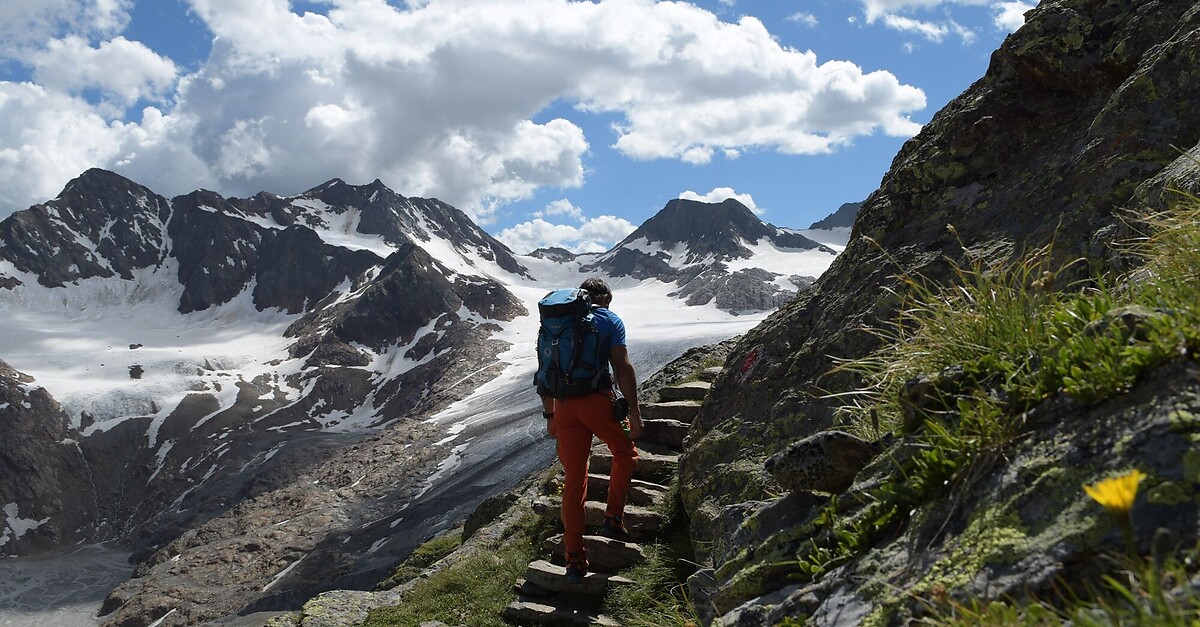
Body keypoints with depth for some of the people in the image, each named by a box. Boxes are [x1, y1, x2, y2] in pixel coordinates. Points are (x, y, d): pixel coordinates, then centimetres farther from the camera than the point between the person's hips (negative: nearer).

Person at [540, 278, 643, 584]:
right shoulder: (610, 320, 4)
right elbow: (622, 367, -7)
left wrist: (549, 415, 21)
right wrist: (634, 411, -5)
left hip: (565, 406, 4)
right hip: (599, 400, -4)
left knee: (574, 480, 9)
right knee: (625, 454, 25)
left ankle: (574, 560, 10)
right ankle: (613, 519, 17)